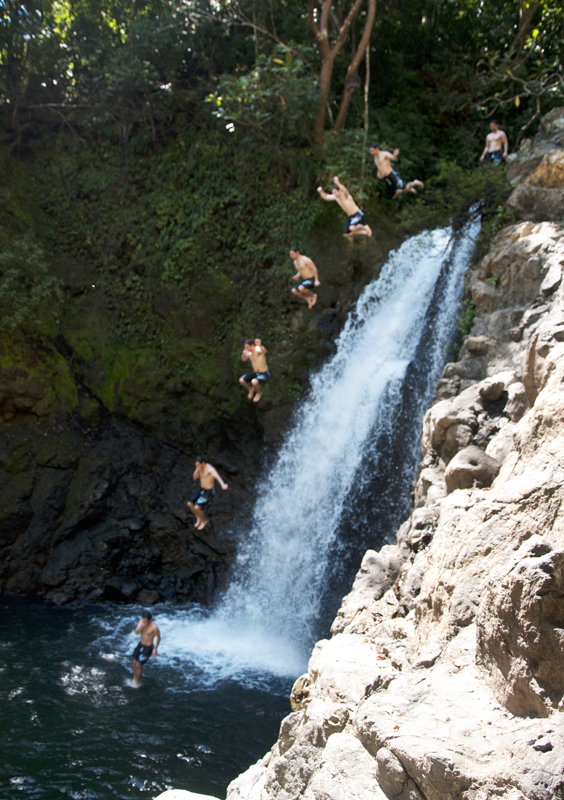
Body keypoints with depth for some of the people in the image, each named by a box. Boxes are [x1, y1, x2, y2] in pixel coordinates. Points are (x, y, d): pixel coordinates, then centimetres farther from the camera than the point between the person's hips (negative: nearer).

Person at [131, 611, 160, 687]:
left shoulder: (154, 627, -29)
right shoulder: (141, 621, -11)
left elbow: (158, 638, -15)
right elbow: (136, 632, -18)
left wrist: (155, 649, -9)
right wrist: (141, 627, -37)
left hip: (148, 648, -6)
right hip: (140, 644, 6)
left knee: (138, 665, 1)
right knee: (134, 663, 13)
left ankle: (137, 681, 25)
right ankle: (134, 679, 37)